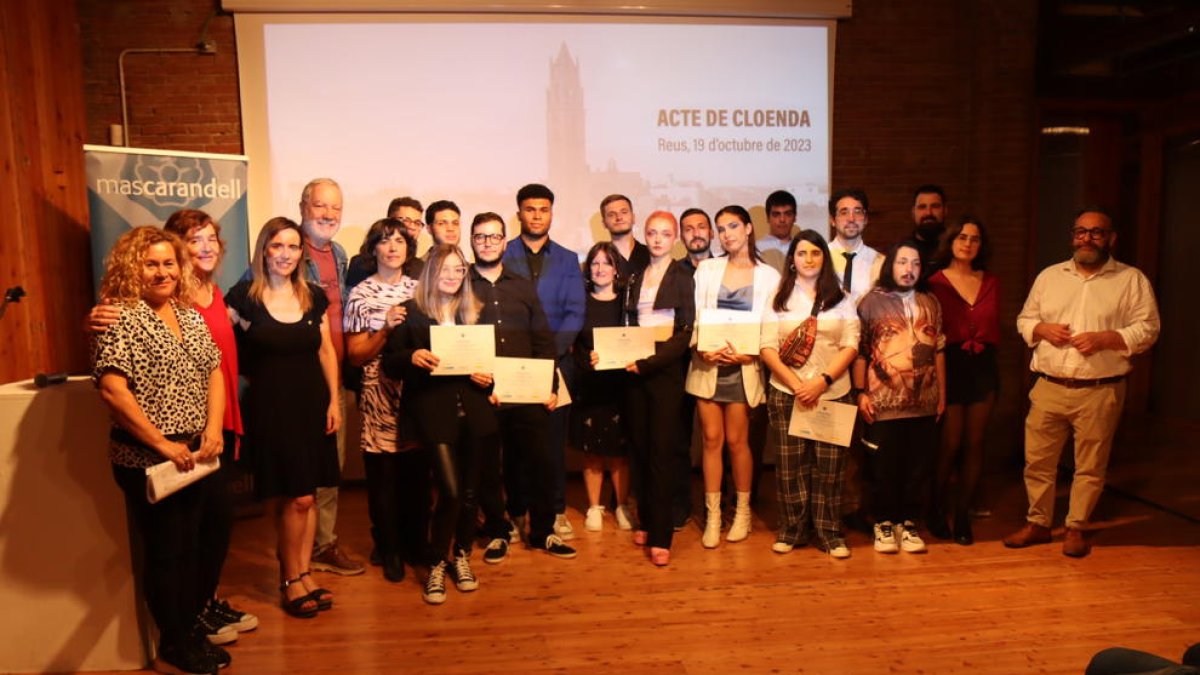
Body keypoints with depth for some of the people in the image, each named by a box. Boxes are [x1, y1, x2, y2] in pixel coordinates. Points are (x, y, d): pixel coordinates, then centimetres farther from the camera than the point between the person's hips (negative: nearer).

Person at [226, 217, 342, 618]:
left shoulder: (314, 296, 6)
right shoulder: (244, 296, -4)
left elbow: (326, 350, 9)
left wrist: (334, 400, 5)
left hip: (312, 404, 4)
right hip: (270, 406, -4)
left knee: (308, 496, 8)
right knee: (296, 498, -3)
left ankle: (303, 575, 20)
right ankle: (290, 580, 15)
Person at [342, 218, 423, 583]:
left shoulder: (418, 288, 10)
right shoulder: (361, 294, -1)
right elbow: (356, 356, -4)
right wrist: (386, 327, -16)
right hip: (380, 398, -3)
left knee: (418, 473, 8)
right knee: (384, 475, 4)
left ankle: (416, 542, 26)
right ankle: (390, 550, 20)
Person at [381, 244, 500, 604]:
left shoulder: (474, 312, 15)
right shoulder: (411, 312, 4)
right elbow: (389, 364, 1)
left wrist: (487, 378, -2)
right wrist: (412, 357, -18)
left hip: (472, 408, 4)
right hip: (432, 409, -4)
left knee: (469, 490, 7)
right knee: (451, 491, -11)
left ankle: (461, 555, 31)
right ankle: (437, 565, 12)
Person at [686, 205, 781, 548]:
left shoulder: (768, 275, 4)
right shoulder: (706, 269, 8)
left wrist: (749, 354, -14)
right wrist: (701, 349, -14)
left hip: (744, 366, -1)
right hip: (707, 364, 1)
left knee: (737, 441, 3)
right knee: (711, 439, 3)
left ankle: (742, 511, 21)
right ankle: (712, 516, 12)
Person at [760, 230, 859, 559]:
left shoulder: (840, 298, 9)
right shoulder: (778, 297, 8)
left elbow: (851, 346, 1)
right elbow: (767, 347, 0)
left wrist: (823, 381, -13)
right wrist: (796, 385, -11)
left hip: (833, 393, 0)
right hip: (786, 393, 0)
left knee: (829, 466, 3)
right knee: (790, 464, 3)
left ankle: (830, 533, 16)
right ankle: (792, 530, 17)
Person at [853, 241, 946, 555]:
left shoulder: (930, 303, 11)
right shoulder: (872, 301, 0)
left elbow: (939, 351, 13)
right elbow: (860, 350, -3)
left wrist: (942, 394, 10)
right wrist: (861, 393, -8)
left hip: (924, 403, 4)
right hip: (884, 403, -3)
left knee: (918, 467, 9)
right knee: (884, 467, 5)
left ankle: (909, 523, 23)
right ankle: (884, 523, 20)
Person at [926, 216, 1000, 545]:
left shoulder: (990, 282, 10)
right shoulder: (936, 281, -4)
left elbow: (993, 328, 14)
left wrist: (980, 343, -1)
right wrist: (960, 344, -7)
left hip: (983, 368, 4)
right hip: (950, 366, -4)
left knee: (974, 443, 6)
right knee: (950, 444, -3)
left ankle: (963, 515, 17)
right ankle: (936, 511, 16)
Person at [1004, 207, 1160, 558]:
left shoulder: (1132, 280, 2)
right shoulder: (1049, 276, 11)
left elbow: (1147, 329, -2)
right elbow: (1024, 319, 15)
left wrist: (1104, 338, -17)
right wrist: (1042, 329, -7)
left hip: (1100, 391, -2)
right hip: (1048, 388, 3)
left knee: (1090, 467, 7)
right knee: (1037, 461, 8)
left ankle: (1077, 527, 24)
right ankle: (1037, 523, 23)